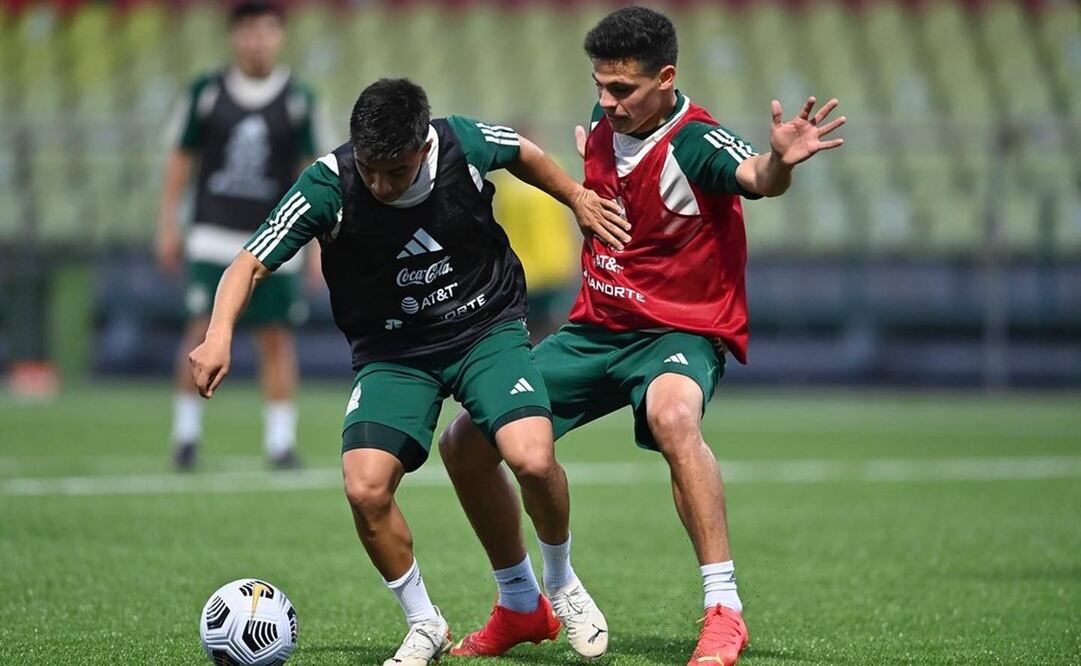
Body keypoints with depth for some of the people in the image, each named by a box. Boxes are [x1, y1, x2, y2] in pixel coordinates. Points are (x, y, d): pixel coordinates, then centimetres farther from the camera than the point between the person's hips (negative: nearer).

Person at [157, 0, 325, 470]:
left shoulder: (297, 100, 1)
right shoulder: (206, 92, 2)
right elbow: (181, 161, 9)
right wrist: (168, 225, 6)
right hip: (214, 234, 0)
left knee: (276, 337, 1)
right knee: (204, 328, -8)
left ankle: (280, 440, 6)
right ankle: (186, 430, 6)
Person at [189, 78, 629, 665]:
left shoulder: (464, 144, -18)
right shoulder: (329, 186, -22)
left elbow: (522, 153, 6)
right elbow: (251, 263, -19)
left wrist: (577, 198, 17)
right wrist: (219, 335, -36)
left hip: (488, 329, 0)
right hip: (392, 350, 0)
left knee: (533, 459, -24)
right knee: (365, 488, -20)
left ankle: (562, 586, 7)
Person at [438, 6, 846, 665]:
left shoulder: (694, 141, -20)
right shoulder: (603, 125, 1)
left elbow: (756, 178, -44)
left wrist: (780, 162, -64)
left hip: (681, 332, -7)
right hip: (595, 330, 7)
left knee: (672, 415, -41)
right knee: (465, 442, 4)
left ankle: (724, 611, -35)